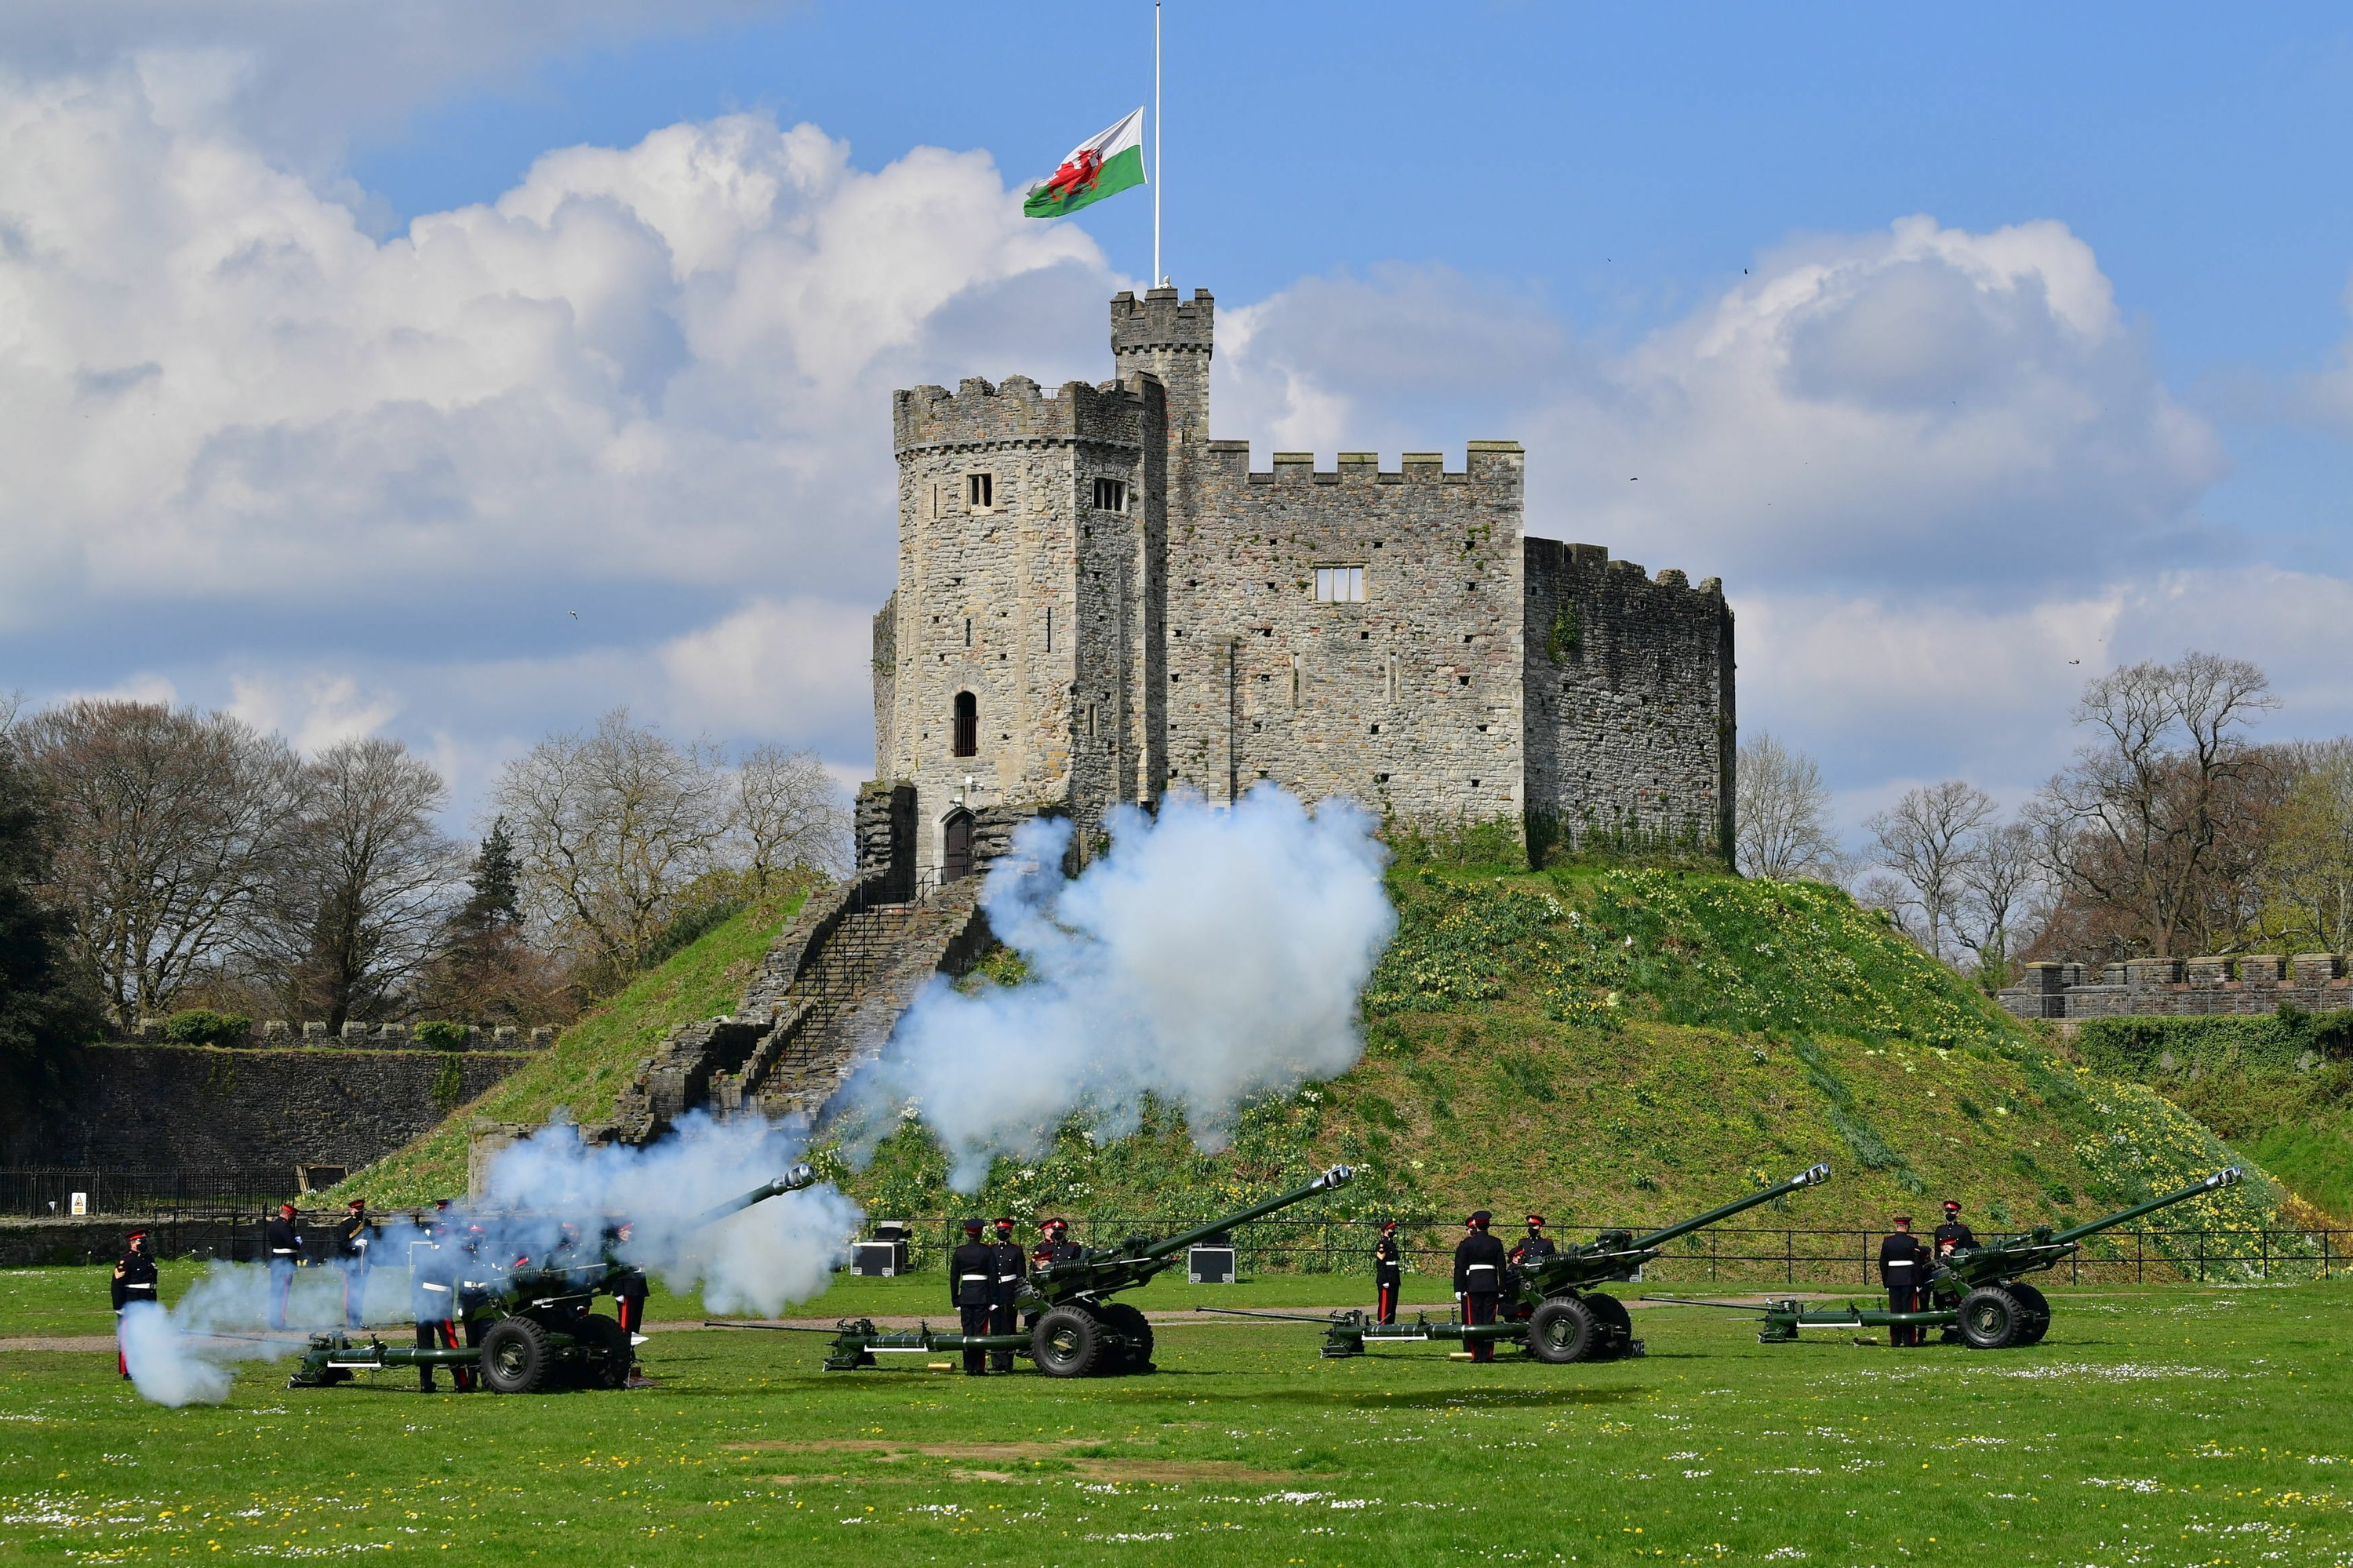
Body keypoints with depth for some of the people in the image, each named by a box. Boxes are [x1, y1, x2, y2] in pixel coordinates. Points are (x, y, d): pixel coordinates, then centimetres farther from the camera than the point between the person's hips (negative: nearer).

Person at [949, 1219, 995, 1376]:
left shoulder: (959, 1253, 2)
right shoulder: (987, 1252, -4)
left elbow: (953, 1278, 5)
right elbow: (993, 1276, -4)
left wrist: (955, 1301, 12)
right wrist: (993, 1300, 1)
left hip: (965, 1295, 2)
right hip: (982, 1296, -2)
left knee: (967, 1331, 7)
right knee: (980, 1331, 1)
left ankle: (969, 1368, 6)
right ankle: (979, 1368, 0)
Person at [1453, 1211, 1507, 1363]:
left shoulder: (1466, 1244, -2)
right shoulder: (1496, 1243, 5)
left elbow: (1460, 1268, -3)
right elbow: (1502, 1267, 6)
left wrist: (1459, 1289, 0)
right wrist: (1501, 1289, 11)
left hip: (1473, 1286, -2)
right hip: (1491, 1286, 2)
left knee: (1475, 1321, 0)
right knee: (1489, 1321, 4)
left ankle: (1477, 1355, -3)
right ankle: (1488, 1354, 3)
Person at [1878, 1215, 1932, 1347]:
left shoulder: (1887, 1242, 4)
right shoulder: (1912, 1242, -7)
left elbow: (1883, 1264, 7)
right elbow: (1918, 1264, -6)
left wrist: (1886, 1282, 15)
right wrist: (1919, 1284, -1)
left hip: (1893, 1280, 3)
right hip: (1909, 1280, -3)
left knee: (1895, 1310, 6)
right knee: (1909, 1310, 0)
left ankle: (1895, 1340, 6)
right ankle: (1908, 1339, -1)